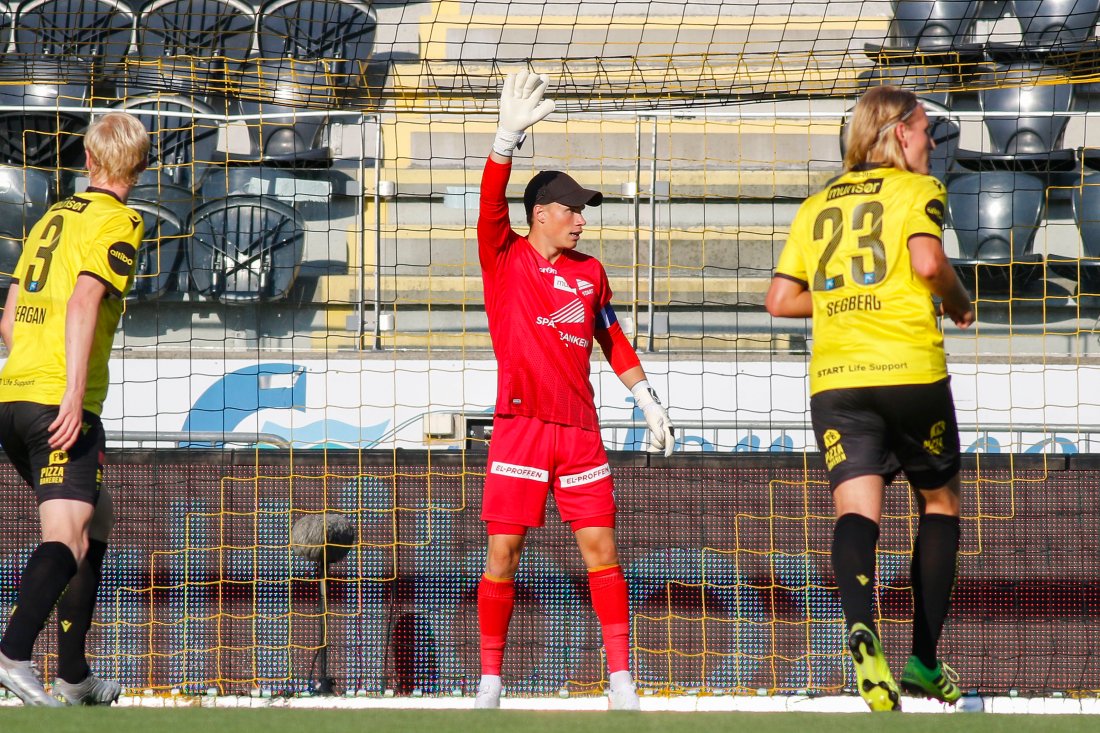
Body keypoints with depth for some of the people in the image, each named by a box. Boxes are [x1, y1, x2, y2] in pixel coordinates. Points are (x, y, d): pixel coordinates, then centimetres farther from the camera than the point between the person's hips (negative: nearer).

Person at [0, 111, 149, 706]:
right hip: (60, 404, -8)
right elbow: (83, 302, -18)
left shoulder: (52, 217, 20)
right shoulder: (119, 222, -3)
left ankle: (73, 676, 20)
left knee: (96, 520, 21)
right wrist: (74, 394, -23)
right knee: (67, 535, -16)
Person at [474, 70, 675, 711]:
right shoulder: (504, 258, 3)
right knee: (503, 551, -4)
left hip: (579, 429, 3)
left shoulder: (589, 272, 14)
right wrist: (509, 136, -27)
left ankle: (621, 679, 3)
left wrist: (649, 402, 20)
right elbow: (492, 202, -14)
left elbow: (612, 339, 23)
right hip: (520, 424, -3)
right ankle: (490, 682, 4)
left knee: (601, 547, -1)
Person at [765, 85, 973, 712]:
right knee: (940, 502, 15)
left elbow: (781, 300, 15)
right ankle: (925, 660, 13)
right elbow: (927, 261, -14)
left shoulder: (817, 206, 19)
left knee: (857, 508, -8)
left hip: (835, 377, 3)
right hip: (910, 368, -3)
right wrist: (960, 304, 4)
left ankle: (863, 627, -38)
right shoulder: (915, 189, 4)